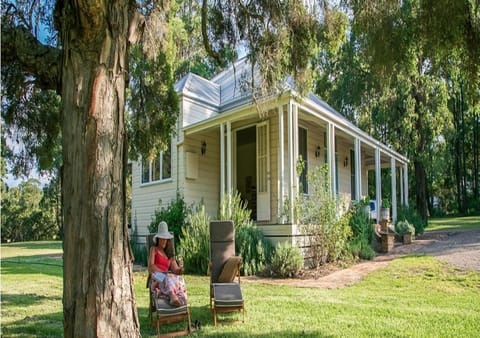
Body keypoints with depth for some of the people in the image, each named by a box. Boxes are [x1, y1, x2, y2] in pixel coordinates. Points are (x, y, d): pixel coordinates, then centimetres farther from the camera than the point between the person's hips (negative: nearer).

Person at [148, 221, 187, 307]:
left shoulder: (170, 254, 28)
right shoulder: (154, 249, 17)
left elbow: (175, 270, 14)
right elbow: (151, 266, 1)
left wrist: (180, 269, -10)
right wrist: (163, 272, -11)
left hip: (167, 277, 5)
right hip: (156, 279, -5)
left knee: (179, 278, -30)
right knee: (168, 278, -40)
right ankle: (173, 297, -64)